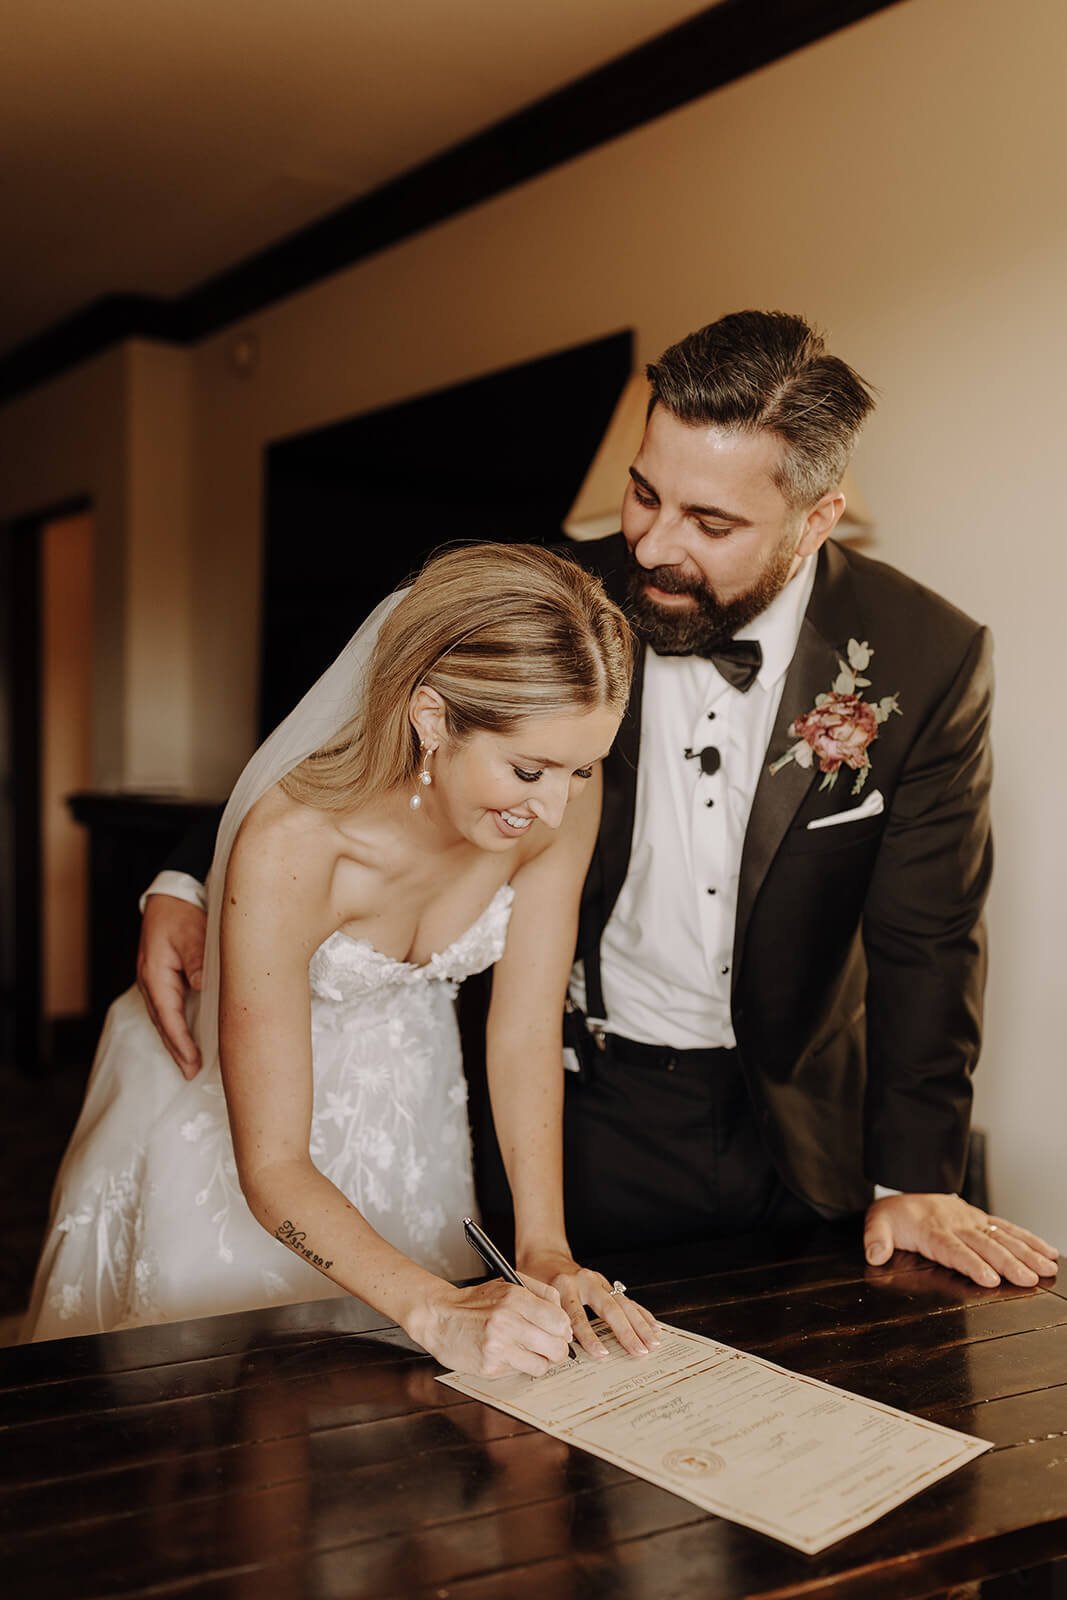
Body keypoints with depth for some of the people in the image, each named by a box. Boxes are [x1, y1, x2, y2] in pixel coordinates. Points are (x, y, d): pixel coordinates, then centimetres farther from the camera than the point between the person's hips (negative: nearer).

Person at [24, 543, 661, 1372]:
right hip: (243, 1124, -4)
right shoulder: (289, 846, -38)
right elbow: (271, 1168, -32)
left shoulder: (561, 794, -25)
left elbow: (527, 1033, -16)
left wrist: (547, 1252, -25)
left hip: (408, 1107, 4)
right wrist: (437, 1313, -43)